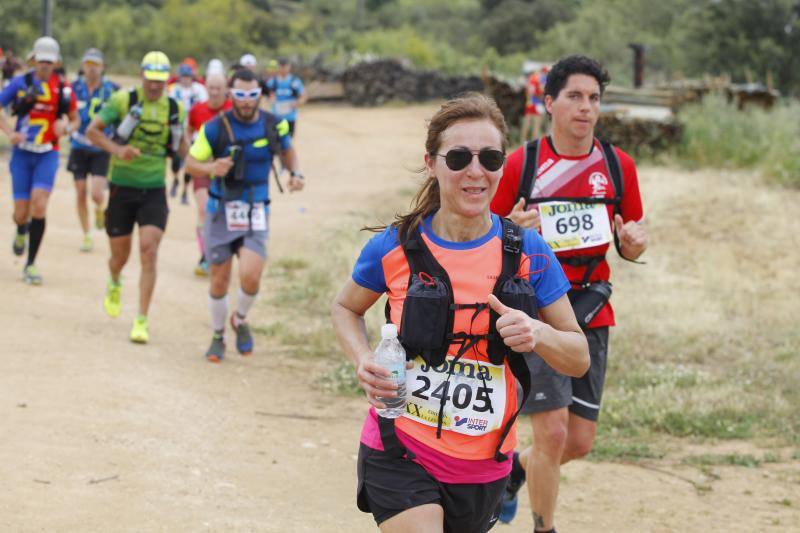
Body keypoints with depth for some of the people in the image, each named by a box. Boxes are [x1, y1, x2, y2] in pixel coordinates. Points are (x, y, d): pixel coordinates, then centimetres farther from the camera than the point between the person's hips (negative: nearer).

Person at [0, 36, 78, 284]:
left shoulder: (63, 88, 0)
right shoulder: (20, 82, -1)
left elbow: (75, 120, 10)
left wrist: (66, 128, -13)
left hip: (47, 154, 0)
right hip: (22, 153, 1)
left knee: (39, 205, -18)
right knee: (22, 212, 0)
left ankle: (30, 265, -8)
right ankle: (21, 231, 40)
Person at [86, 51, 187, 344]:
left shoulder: (175, 108, 2)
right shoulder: (124, 99, -8)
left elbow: (180, 142, 19)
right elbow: (92, 130, -10)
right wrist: (116, 149, -27)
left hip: (154, 190, 1)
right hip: (122, 187, -1)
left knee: (149, 253, -14)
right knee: (120, 255, 9)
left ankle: (141, 322, -10)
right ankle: (114, 284, 47)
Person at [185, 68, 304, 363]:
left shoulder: (273, 125, -4)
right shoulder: (216, 127, -11)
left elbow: (287, 150, 18)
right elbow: (191, 164, -4)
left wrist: (295, 173, 0)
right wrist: (210, 168, -25)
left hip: (255, 215, 1)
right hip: (221, 213, -1)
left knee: (250, 277, -17)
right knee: (220, 281, 5)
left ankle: (240, 320, 15)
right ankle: (218, 337, 28)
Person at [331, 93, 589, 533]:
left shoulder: (526, 252, -4)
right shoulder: (395, 247, -7)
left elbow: (579, 359, 1)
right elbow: (346, 308, 13)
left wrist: (538, 334, -20)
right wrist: (363, 360, -7)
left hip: (483, 469, 3)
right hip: (401, 457, -2)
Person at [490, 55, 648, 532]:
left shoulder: (619, 166, 5)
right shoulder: (522, 163, -4)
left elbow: (630, 248, 13)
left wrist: (634, 241, -11)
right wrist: (512, 229, -20)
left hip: (590, 314, 4)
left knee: (580, 441, 7)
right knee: (552, 432, -13)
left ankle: (513, 470, 38)